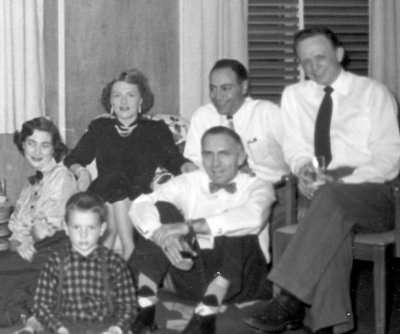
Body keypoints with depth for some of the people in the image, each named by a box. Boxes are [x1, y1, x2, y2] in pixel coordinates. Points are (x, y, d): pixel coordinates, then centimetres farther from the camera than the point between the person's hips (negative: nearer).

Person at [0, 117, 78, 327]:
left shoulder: (62, 177, -2)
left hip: (55, 252, -7)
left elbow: (45, 229, -10)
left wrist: (29, 235, 6)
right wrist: (18, 244, -7)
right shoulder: (31, 185, 23)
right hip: (31, 253, 7)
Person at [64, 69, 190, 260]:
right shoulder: (99, 128, 22)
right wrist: (81, 170, -7)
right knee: (115, 178, -31)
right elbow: (72, 160, 17)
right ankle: (129, 248, -36)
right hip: (102, 199, 1)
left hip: (138, 199, -1)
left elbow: (175, 162, 4)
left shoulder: (156, 131, 18)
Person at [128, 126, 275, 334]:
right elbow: (140, 207, -8)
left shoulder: (257, 187, 3)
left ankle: (207, 311, -32)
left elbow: (253, 217, -23)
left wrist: (189, 226, -28)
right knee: (163, 208, -13)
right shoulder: (187, 183, 9)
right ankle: (146, 305, -23)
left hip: (237, 280, -2)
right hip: (192, 276, 2)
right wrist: (163, 236, -29)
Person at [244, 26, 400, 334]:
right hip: (324, 197, 2)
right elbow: (294, 146, 14)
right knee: (334, 226, -36)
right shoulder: (294, 95, 15)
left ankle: (290, 300, -44)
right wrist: (303, 167, -11)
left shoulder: (374, 94, 4)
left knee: (330, 196, -37)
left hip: (372, 196, -2)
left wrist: (346, 178, -19)